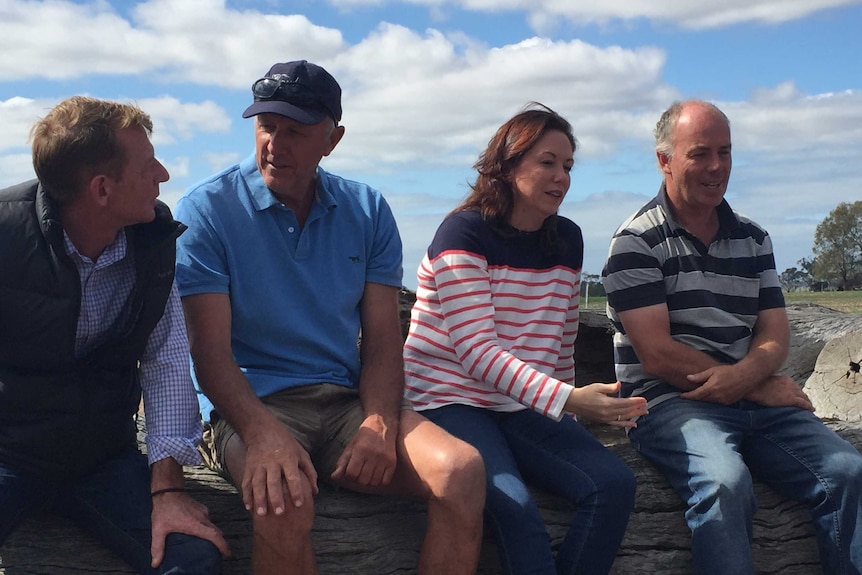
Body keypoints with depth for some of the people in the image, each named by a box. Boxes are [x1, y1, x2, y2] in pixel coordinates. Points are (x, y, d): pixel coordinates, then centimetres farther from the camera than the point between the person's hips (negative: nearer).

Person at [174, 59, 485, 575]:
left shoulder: (367, 212, 8)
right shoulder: (206, 211, -3)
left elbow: (383, 340, 4)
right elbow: (210, 350, -10)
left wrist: (380, 423, -16)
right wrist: (263, 432, -28)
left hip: (347, 398, 4)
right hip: (252, 403, -3)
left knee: (463, 470, -23)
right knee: (285, 497, -37)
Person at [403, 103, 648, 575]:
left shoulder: (567, 240, 8)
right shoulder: (465, 232, -11)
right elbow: (476, 351, -20)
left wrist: (569, 412, 14)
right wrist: (568, 401, -29)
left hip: (527, 409, 6)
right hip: (452, 400, -6)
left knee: (615, 483, -17)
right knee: (516, 510, -30)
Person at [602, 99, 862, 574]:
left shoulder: (753, 240, 17)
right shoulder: (636, 242, -2)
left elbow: (775, 334, 10)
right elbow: (657, 355, -9)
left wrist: (743, 377, -14)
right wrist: (762, 388, -7)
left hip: (756, 399, 5)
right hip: (670, 402, -5)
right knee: (725, 481, -34)